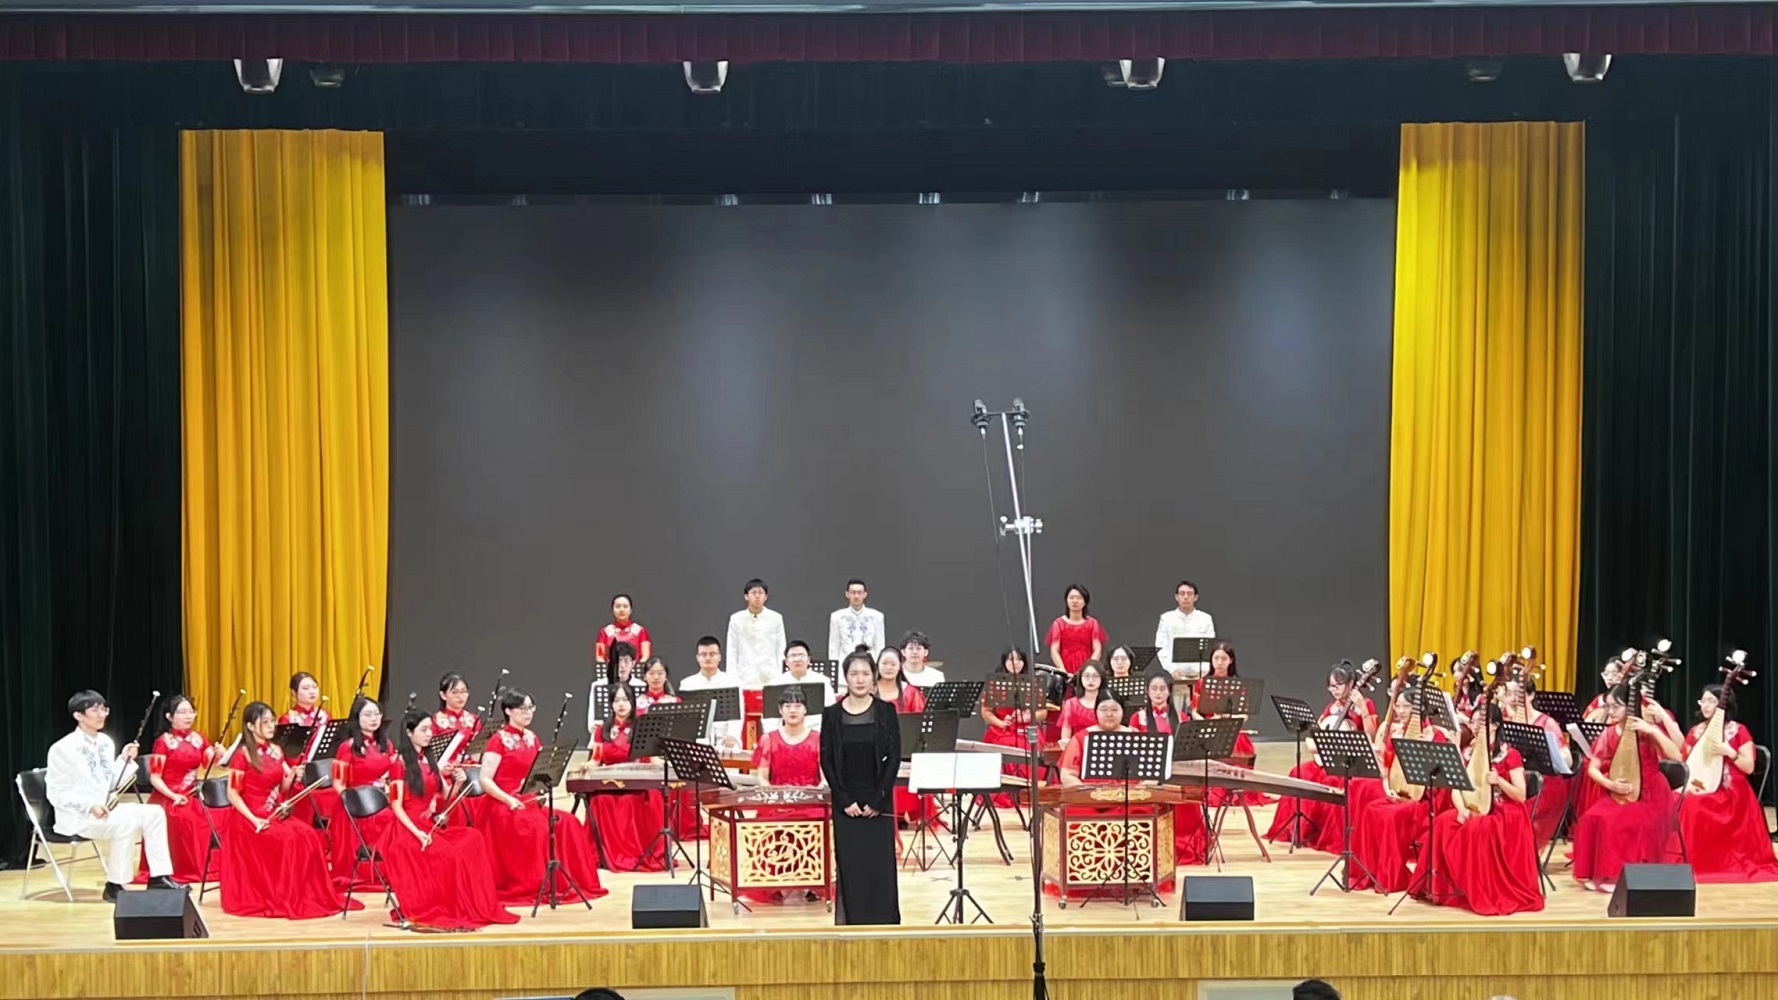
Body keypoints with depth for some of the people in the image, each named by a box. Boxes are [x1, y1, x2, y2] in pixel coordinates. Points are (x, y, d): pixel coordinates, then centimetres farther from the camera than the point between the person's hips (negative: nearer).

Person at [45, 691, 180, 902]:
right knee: (126, 822, -32)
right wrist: (90, 806, -24)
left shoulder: (106, 742, 9)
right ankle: (114, 886, -21)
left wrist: (125, 760, -4)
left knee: (154, 812, -13)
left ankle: (158, 876, -13)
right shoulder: (63, 748, -12)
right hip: (77, 815, -7)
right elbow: (57, 794, -13)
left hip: (104, 809, 8)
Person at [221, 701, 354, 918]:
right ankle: (282, 900, -18)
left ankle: (311, 896, -13)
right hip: (249, 818, -6)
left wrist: (292, 775, -7)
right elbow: (233, 795, -11)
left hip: (276, 814, 6)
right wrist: (254, 819, -21)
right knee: (287, 838, -29)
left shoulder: (276, 751, 11)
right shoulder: (242, 755, -9)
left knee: (309, 835, -19)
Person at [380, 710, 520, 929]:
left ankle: (476, 908, -18)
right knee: (449, 853, -29)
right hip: (407, 829, -7)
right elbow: (397, 806, -10)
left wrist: (457, 782, -8)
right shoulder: (399, 762, -4)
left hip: (430, 827, 7)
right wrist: (417, 833, -22)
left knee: (473, 839, -17)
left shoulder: (428, 761, 16)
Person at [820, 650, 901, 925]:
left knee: (880, 867, 0)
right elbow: (826, 760, 0)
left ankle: (884, 924, 8)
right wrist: (845, 801, -7)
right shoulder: (832, 714, 0)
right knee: (849, 866, 0)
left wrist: (878, 800, -9)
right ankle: (851, 922, 7)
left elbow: (894, 757, -3)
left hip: (879, 802, 0)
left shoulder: (885, 711, -1)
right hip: (845, 803, 1)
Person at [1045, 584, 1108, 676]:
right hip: (1066, 670, 0)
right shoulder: (1059, 623, 5)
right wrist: (1063, 672, -15)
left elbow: (1097, 650, 1)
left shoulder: (1092, 623, 7)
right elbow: (1054, 651, -1)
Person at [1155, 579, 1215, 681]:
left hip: (1200, 674, 0)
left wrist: (1205, 670, -11)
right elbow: (1162, 648, 1)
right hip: (1175, 675, 0)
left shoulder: (1206, 619, 8)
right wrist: (1173, 670, -13)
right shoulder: (1166, 618, 6)